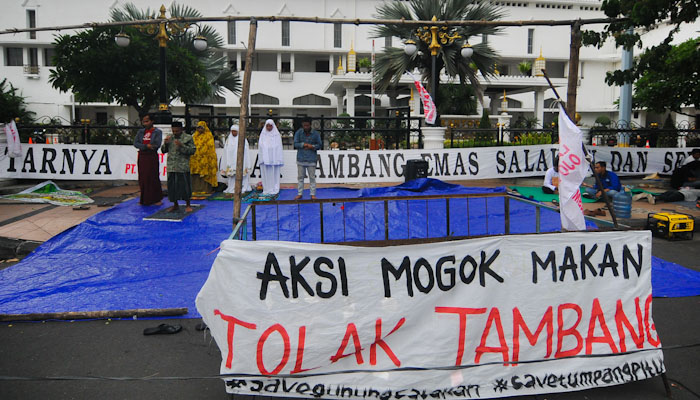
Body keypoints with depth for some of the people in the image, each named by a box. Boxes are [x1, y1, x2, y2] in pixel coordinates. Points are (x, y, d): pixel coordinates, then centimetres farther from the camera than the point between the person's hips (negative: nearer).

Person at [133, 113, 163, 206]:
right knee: (142, 178, 6)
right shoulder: (140, 131, 12)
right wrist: (146, 146, -16)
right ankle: (144, 199, 15)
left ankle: (157, 199, 5)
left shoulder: (157, 132, -1)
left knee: (153, 178, -3)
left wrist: (142, 146, -10)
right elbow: (135, 143, 0)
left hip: (152, 156, -5)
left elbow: (157, 145, -14)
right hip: (142, 157, 5)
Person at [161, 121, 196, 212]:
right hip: (171, 167, 4)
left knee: (185, 185, 0)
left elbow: (193, 150, -8)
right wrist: (165, 144, -3)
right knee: (172, 186, 8)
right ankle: (175, 205, 21)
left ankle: (187, 205, 14)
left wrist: (182, 146, -18)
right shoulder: (169, 138, 12)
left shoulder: (188, 138, -1)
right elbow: (163, 151, 17)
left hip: (183, 167, -4)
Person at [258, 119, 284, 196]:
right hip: (265, 158, 2)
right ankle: (266, 190, 7)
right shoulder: (262, 134, 8)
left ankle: (274, 189, 5)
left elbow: (279, 147, 2)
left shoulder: (277, 135, 2)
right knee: (265, 174, 2)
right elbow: (260, 147, 9)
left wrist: (279, 160, -5)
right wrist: (261, 159, 1)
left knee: (274, 174, -1)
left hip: (274, 158, -2)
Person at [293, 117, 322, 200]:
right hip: (301, 159, 1)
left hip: (311, 160, -1)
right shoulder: (298, 132, 2)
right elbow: (295, 144, -2)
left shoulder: (315, 134, 1)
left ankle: (313, 194, 11)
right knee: (300, 177, 8)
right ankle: (299, 193, 17)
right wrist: (304, 144, -15)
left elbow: (319, 145, 4)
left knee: (312, 177, 2)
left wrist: (312, 147, -14)